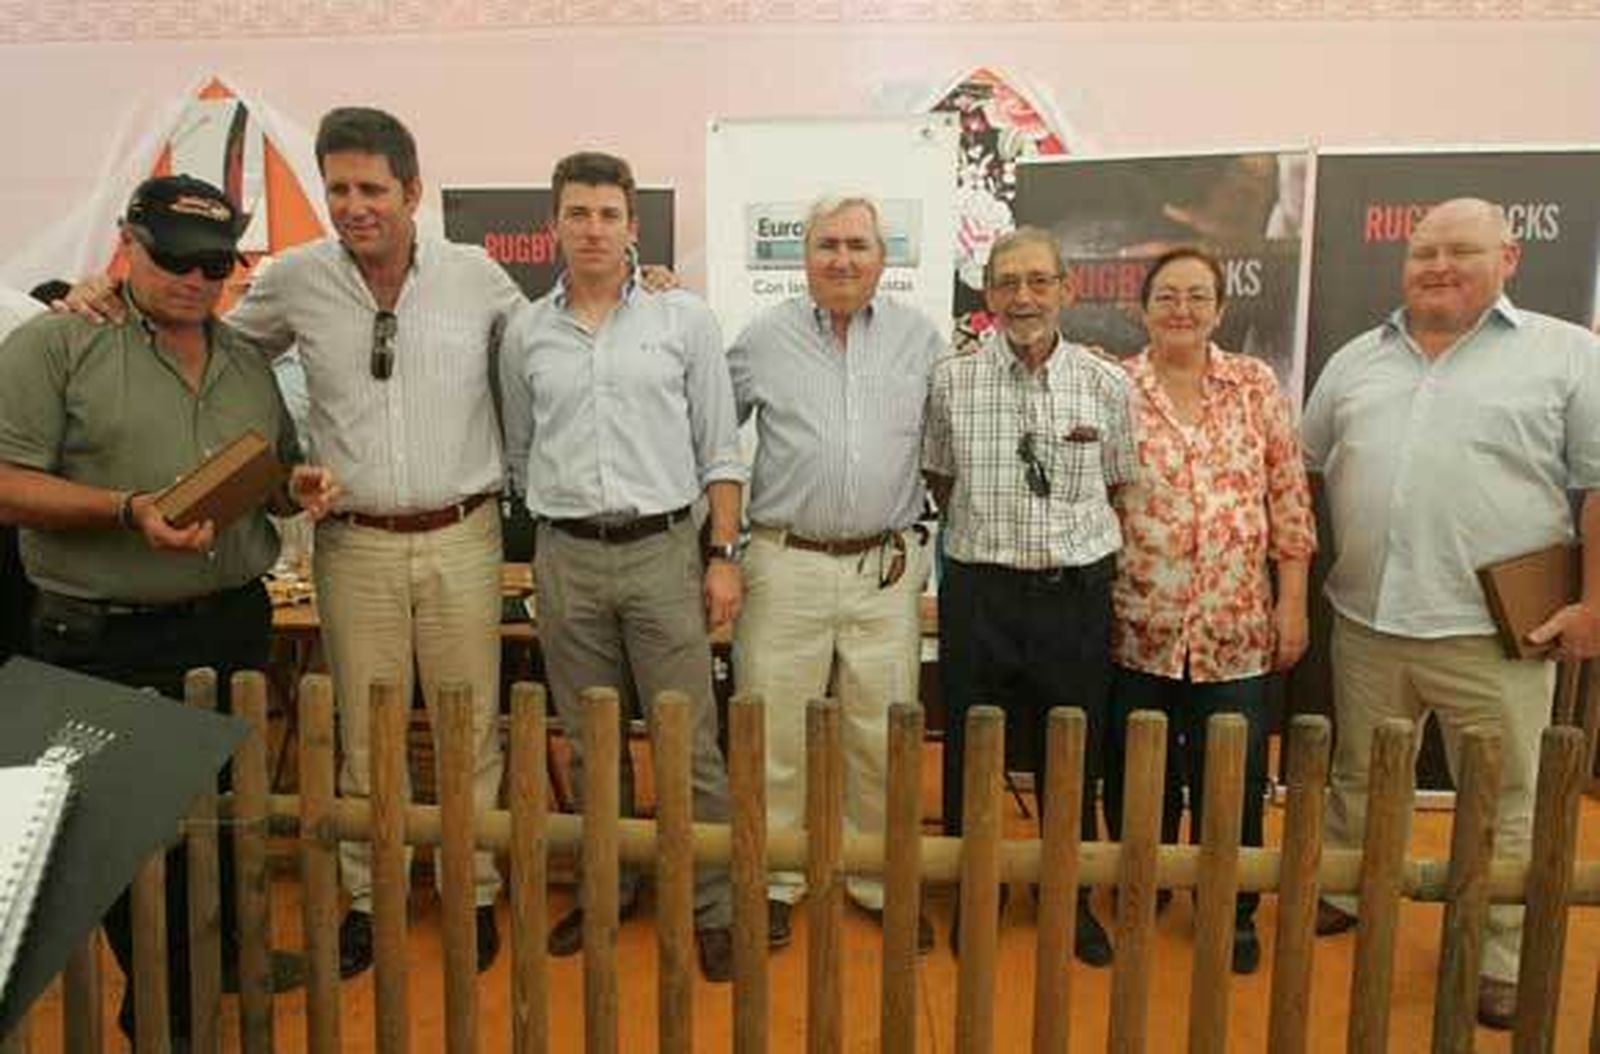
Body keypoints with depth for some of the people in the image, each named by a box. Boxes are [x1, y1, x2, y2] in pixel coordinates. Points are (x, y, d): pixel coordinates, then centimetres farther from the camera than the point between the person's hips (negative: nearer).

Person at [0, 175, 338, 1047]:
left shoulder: (249, 361, 11)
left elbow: (274, 476, 20)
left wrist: (299, 488, -3)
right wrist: (129, 511, -25)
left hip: (235, 626, 5)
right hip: (106, 644, -5)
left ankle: (222, 951, 40)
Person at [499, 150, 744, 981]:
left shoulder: (685, 319, 2)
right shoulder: (526, 334, 8)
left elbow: (719, 450, 1)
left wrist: (724, 555, -4)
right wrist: (560, 517, 15)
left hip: (663, 549, -2)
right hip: (566, 559, 3)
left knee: (690, 742, 0)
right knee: (591, 742, 13)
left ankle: (712, 907, 14)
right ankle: (608, 887, 29)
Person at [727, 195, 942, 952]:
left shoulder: (919, 337, 7)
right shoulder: (765, 337, 4)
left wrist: (926, 543, 10)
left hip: (886, 568, 1)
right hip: (786, 563, -1)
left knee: (883, 736, 9)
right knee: (776, 733, 5)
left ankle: (881, 881, 27)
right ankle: (774, 880, 24)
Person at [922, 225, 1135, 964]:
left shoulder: (1106, 384, 0)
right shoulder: (951, 381, -1)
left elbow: (1117, 487, 11)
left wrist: (1087, 550, 5)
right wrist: (988, 533, 6)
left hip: (1077, 593, 1)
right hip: (979, 592, 0)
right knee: (971, 754, 10)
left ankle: (1073, 898, 34)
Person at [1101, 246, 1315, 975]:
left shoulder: (1258, 386, 3)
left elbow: (1289, 499, 4)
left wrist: (1293, 601, 0)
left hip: (1237, 628, 1)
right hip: (1137, 626, 0)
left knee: (1234, 779, 9)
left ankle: (1234, 912, 30)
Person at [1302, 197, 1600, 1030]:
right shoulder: (1356, 360, 11)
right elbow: (1303, 466, 16)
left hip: (1494, 629, -3)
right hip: (1365, 620, 4)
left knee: (1503, 803, 8)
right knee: (1355, 779, 17)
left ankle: (1501, 960, 23)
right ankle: (1336, 898, 35)